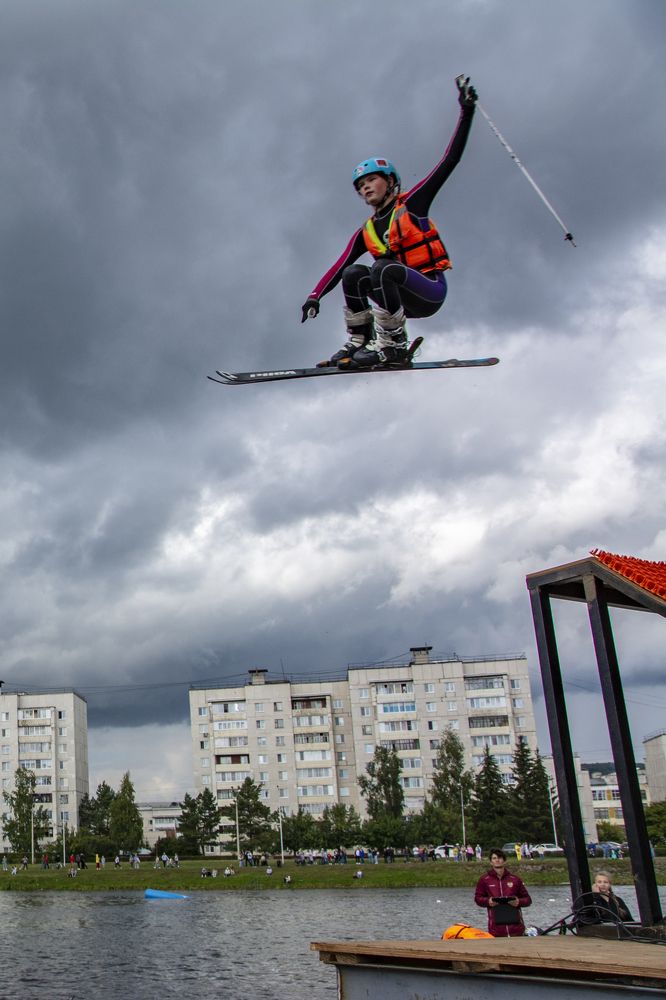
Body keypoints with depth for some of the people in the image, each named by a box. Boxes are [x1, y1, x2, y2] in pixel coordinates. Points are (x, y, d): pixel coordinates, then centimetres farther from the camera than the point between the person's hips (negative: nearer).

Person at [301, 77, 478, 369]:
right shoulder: (365, 232, 15)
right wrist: (315, 296, -9)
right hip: (403, 298, 5)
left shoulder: (412, 203, 1)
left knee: (383, 268, -31)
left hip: (431, 290, -5)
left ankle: (392, 346, -26)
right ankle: (357, 343, -13)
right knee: (353, 274, -15)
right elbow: (338, 268, 6)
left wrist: (466, 111, -7)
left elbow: (450, 161, -3)